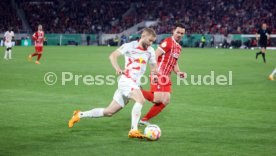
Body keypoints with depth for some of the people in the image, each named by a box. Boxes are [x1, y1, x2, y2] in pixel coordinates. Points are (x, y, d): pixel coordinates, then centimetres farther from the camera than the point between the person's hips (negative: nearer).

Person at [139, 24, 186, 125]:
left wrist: (178, 72, 8)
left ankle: (144, 120, 12)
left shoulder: (178, 47, 18)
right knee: (158, 99, -18)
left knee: (165, 101, 4)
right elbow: (154, 56, -17)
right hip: (159, 75, -9)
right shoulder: (168, 42, -10)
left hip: (166, 77, 9)